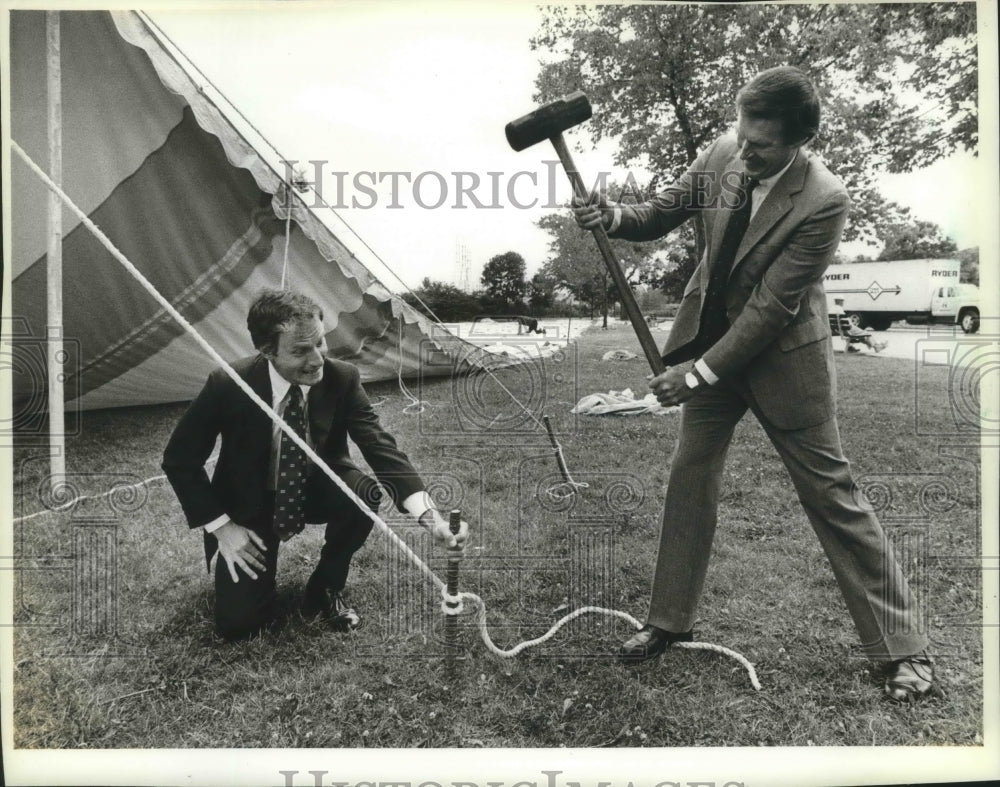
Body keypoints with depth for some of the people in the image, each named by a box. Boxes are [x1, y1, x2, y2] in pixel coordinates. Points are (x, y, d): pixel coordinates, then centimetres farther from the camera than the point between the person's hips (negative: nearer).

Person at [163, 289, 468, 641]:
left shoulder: (342, 379, -20)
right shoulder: (228, 385, -25)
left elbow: (381, 447, -26)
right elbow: (179, 459, -12)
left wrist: (430, 515, -41)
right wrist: (221, 526, -16)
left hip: (317, 488, 2)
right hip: (251, 502, -1)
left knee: (365, 492, -32)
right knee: (238, 623, -13)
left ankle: (325, 589, -3)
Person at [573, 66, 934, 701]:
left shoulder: (823, 201, -23)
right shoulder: (724, 153, -6)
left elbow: (772, 305, -23)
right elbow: (663, 214, 3)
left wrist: (700, 372, -21)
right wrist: (614, 217, -18)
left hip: (782, 356, -5)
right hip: (714, 338, 6)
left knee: (830, 493, 1)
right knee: (690, 476, 10)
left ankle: (905, 648, 20)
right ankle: (671, 620, 28)